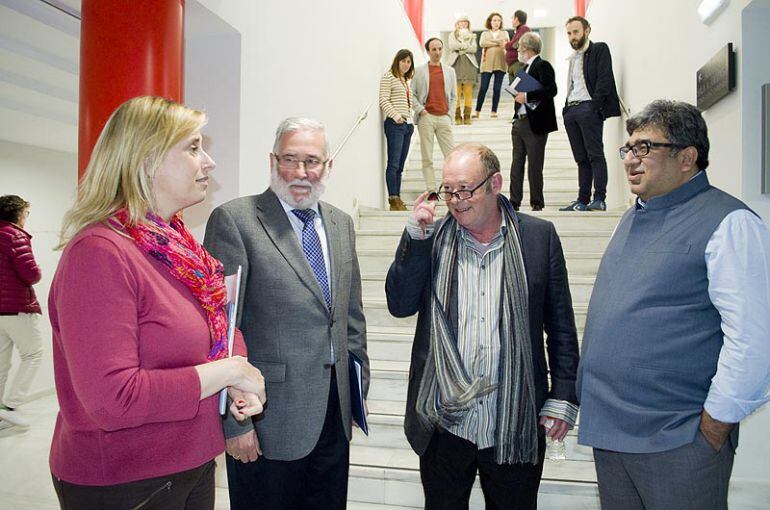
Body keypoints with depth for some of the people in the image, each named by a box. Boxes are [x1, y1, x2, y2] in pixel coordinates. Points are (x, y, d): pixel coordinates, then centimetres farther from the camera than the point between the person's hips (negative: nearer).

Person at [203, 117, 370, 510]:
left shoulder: (341, 224, 8)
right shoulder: (234, 220, -11)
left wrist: (358, 388, 13)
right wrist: (234, 419, -13)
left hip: (335, 412, 6)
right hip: (270, 419, -5)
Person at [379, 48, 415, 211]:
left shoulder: (406, 80, 22)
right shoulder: (388, 77, -1)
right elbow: (383, 100, -11)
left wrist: (411, 120, 16)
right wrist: (395, 115, -22)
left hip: (407, 124, 8)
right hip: (395, 124, -8)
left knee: (400, 164, 6)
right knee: (393, 163, -9)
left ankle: (397, 198, 9)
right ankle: (393, 199, -8)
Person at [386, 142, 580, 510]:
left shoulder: (539, 236, -3)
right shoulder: (431, 238, 0)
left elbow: (561, 326, 1)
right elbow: (399, 305, -6)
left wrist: (563, 397, -1)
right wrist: (415, 238, -15)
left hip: (515, 426, -1)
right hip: (444, 424, 1)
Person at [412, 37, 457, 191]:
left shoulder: (449, 71, 14)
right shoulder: (419, 71, 5)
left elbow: (454, 96, 15)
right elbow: (412, 94, 3)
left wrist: (450, 115, 5)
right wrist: (420, 110, -8)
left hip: (444, 118, 2)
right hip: (426, 118, -2)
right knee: (427, 158, 0)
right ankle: (431, 190, 6)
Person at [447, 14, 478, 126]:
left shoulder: (471, 35, 16)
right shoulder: (452, 35, 14)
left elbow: (474, 49, 1)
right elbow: (452, 46, -4)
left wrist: (461, 46, -6)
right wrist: (466, 46, -5)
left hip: (469, 64, 1)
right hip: (456, 64, -1)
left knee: (468, 92, -3)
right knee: (456, 92, -8)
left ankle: (467, 116, -1)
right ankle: (457, 116, -4)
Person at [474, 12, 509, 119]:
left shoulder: (505, 33, 18)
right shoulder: (485, 33, 15)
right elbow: (482, 43, -6)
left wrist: (490, 43, -8)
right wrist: (498, 43, -9)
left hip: (500, 63, 1)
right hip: (487, 63, -1)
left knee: (497, 88, 0)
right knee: (483, 87, -6)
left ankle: (494, 111, 4)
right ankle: (477, 111, 0)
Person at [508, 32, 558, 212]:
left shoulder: (542, 66, -8)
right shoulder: (526, 68, 18)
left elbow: (551, 90, -20)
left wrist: (527, 96, -21)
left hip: (535, 124, -9)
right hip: (520, 122, 9)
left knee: (534, 165, -2)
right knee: (517, 163, 9)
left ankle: (536, 202, 7)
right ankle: (514, 201, 14)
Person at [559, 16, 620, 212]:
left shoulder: (599, 49, 4)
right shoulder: (573, 58, 24)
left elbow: (604, 79, -7)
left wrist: (595, 105, -17)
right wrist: (567, 108, 9)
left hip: (588, 108, -7)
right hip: (571, 110, 7)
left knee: (595, 154, -11)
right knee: (581, 158, 6)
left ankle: (599, 199, -12)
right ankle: (582, 200, 7)